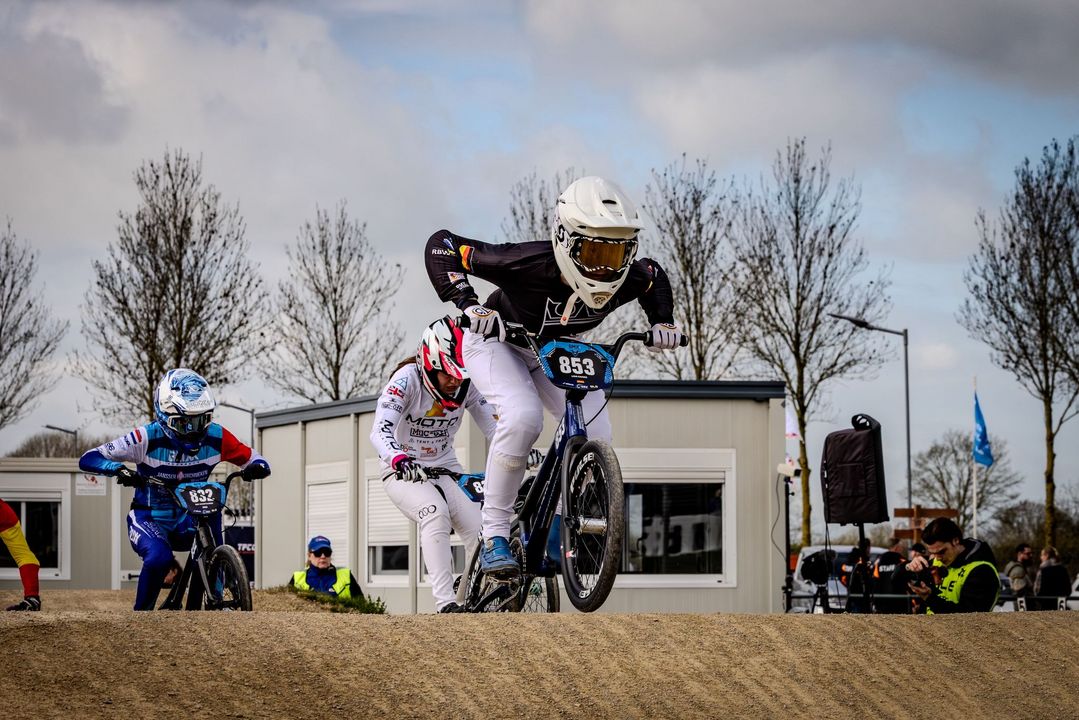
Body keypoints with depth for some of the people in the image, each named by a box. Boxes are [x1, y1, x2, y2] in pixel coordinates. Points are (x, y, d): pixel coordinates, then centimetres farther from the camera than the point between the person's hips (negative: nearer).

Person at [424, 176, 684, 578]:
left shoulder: (627, 280, -26)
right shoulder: (529, 264, -39)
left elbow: (655, 278, 2)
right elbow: (442, 245, -30)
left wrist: (662, 322, -13)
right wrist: (467, 303, -41)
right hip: (496, 339, -5)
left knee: (596, 435, -14)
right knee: (522, 417, -33)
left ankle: (553, 527, 10)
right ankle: (495, 536, -21)